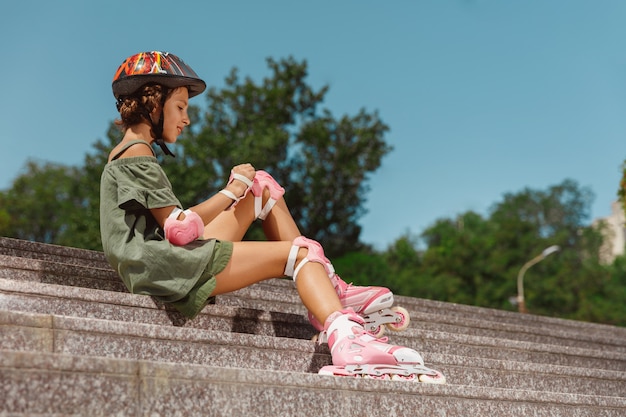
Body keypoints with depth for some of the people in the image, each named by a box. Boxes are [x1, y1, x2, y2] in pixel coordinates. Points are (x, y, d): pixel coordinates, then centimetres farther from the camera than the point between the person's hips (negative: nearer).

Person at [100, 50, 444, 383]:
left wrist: (236, 190, 11)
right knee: (299, 252, -13)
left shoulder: (125, 154, 23)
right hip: (162, 269, -10)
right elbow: (179, 229, -18)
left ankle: (332, 291, 7)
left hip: (163, 262, 10)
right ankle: (348, 343, -39)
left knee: (261, 187, 14)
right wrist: (230, 193, -6)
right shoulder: (137, 155, -9)